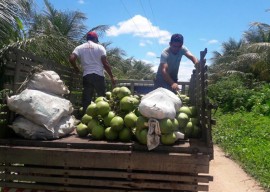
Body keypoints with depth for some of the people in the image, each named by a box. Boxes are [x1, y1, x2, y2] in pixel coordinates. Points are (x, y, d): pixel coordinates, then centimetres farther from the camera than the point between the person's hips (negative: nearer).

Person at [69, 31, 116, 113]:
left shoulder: (80, 47, 10)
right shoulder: (99, 47, 4)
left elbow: (71, 59, -5)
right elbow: (105, 63, -3)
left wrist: (76, 68, 13)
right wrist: (111, 76, 3)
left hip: (86, 76, 2)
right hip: (98, 75, -2)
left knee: (86, 99, 5)